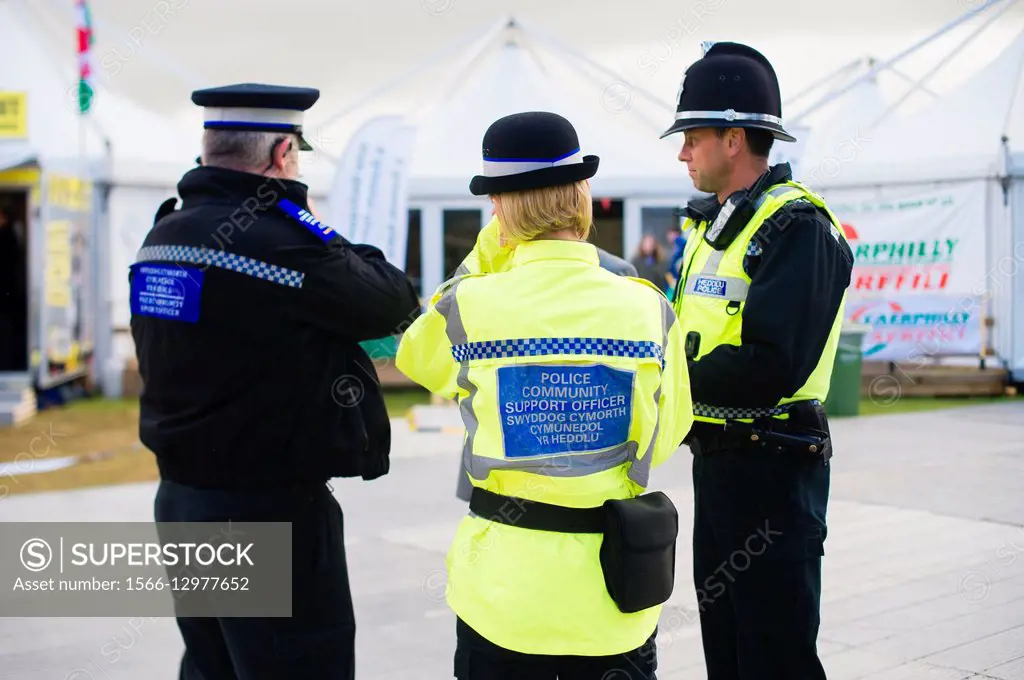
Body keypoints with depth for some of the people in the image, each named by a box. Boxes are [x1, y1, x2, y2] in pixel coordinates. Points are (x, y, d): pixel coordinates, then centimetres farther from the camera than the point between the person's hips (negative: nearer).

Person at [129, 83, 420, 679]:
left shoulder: (161, 238, 6)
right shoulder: (278, 240, -21)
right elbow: (394, 304, -11)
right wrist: (331, 245, 4)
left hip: (181, 496, 9)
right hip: (270, 508, -8)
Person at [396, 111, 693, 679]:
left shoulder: (469, 307, -11)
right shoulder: (648, 309, -8)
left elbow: (415, 357, 13)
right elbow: (663, 437, 5)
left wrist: (488, 254, 10)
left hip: (503, 584, -1)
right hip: (615, 588, 1)